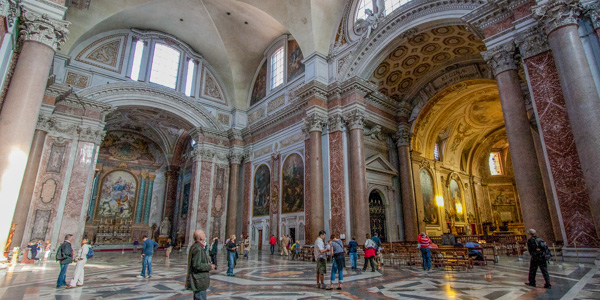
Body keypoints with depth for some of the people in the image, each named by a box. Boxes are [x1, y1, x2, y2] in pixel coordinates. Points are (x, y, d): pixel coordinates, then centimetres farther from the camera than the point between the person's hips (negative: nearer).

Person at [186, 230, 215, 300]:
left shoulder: (194, 246, 11)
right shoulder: (198, 248, -22)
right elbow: (197, 265, -27)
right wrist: (209, 267, -16)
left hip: (198, 280, 11)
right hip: (199, 281, -11)